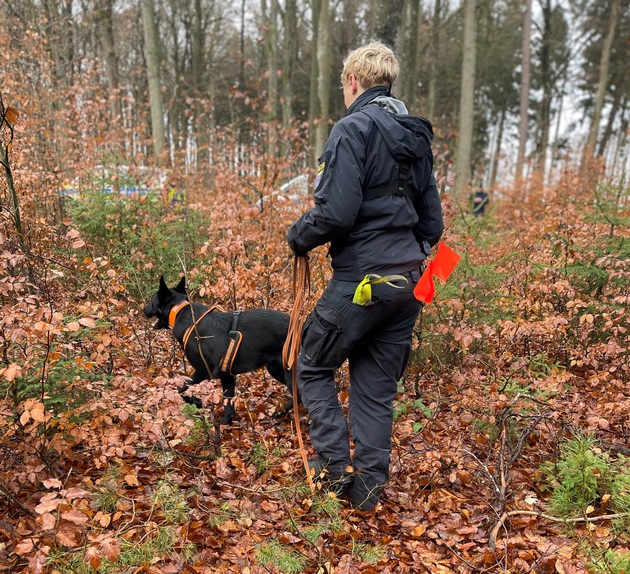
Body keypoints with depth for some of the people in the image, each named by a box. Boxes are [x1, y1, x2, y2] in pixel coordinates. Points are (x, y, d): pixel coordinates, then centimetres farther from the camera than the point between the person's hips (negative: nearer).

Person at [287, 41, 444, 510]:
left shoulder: (353, 129, -10)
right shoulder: (416, 136, 14)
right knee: (377, 387, 14)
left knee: (314, 366, 14)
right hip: (409, 282, 8)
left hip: (361, 280, -7)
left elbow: (336, 213, -20)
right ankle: (369, 483, 21)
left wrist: (298, 236, -1)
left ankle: (335, 461, 14)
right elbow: (432, 222, 15)